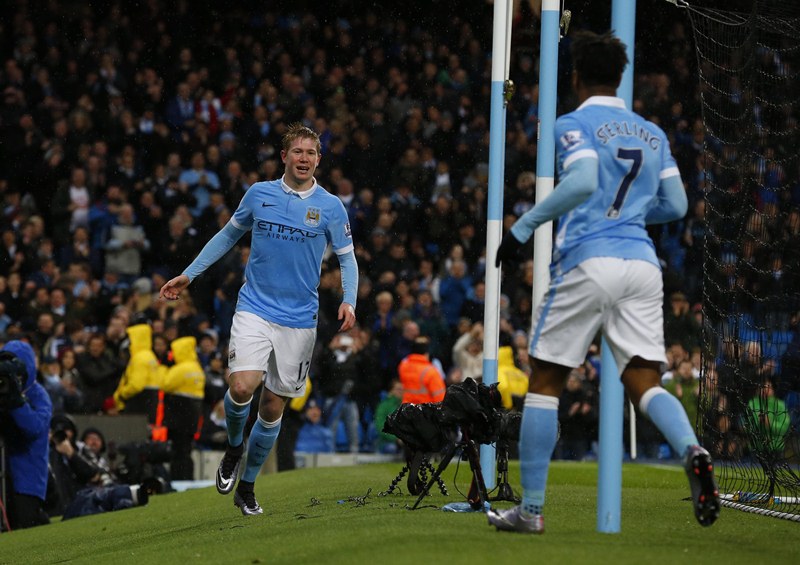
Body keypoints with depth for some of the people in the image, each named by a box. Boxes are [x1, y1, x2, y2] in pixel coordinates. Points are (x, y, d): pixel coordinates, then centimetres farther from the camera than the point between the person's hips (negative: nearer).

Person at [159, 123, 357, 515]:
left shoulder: (330, 206, 0)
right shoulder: (259, 194, 3)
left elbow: (347, 258, 7)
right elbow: (228, 235, 17)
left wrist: (348, 301, -11)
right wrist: (188, 275, 17)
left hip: (300, 319, 0)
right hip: (254, 309, 0)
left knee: (273, 407, 5)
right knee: (242, 387, -21)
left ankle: (246, 487, 22)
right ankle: (233, 448, 11)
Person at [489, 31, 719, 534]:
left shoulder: (575, 125, -1)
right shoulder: (653, 134, 17)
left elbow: (582, 181, -18)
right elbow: (676, 205, 15)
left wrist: (524, 226, -13)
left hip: (587, 262, -4)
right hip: (642, 262, 4)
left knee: (545, 381, 7)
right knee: (645, 382, 0)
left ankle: (532, 508, 8)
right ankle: (692, 451, -32)